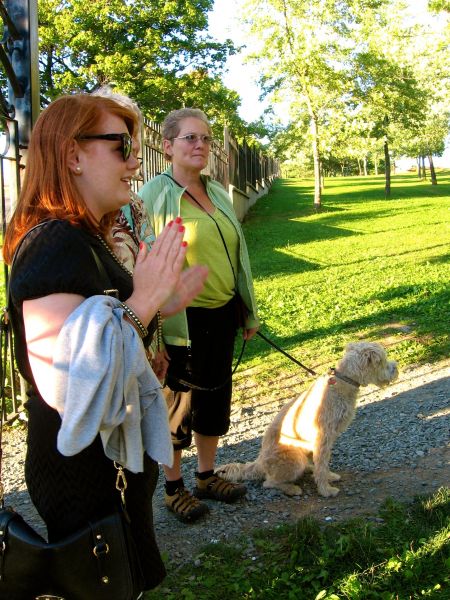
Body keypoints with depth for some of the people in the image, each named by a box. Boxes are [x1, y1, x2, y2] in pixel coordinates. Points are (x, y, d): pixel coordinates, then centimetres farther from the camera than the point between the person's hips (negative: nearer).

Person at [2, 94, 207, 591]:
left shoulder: (85, 240, 7)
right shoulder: (53, 244, -25)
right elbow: (64, 386, -34)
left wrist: (160, 308, 6)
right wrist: (140, 304, -30)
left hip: (112, 462, 10)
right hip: (86, 477, -10)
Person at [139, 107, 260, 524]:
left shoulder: (217, 193, 9)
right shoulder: (154, 196, -12)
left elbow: (237, 255, 16)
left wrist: (249, 311, 18)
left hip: (222, 315, 7)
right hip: (181, 321, -7)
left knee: (215, 396, 17)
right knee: (177, 402, 7)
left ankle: (207, 476, 35)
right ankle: (174, 488, 25)